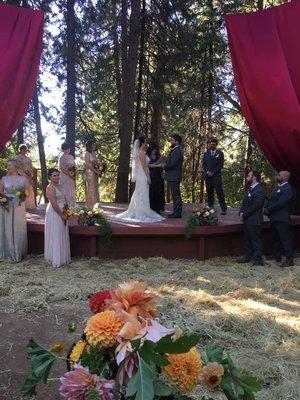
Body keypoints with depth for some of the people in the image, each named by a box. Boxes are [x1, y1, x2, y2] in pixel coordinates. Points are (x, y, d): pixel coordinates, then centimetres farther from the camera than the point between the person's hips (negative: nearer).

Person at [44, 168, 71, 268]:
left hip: (62, 213, 9)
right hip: (54, 214, -9)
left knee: (63, 236, 15)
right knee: (56, 236, 0)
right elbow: (54, 204, -21)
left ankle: (63, 257, 27)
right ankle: (56, 260, 10)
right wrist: (62, 215, -16)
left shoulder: (60, 186, 9)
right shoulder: (50, 188, -17)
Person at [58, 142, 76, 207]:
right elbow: (62, 168, -16)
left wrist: (74, 175, 1)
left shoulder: (71, 156, 13)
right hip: (65, 177, -7)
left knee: (72, 192, 10)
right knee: (66, 192, -6)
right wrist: (70, 174, -16)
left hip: (71, 177, 8)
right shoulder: (62, 157, -10)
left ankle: (72, 206, 18)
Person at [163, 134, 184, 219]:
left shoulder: (177, 151, -16)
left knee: (176, 195, -6)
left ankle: (177, 213, -2)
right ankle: (177, 212, 21)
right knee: (176, 195, 14)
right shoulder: (177, 150, 17)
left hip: (174, 177, -11)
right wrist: (165, 165, 5)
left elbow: (172, 163, -24)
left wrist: (164, 166, -8)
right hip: (174, 176, 11)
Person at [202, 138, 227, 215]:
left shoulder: (220, 153, 5)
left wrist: (213, 172, -10)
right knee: (209, 192, 2)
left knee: (219, 192, -10)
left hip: (216, 175, -3)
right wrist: (207, 172, -5)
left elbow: (221, 165, -1)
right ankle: (210, 207, 9)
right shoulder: (206, 153, 15)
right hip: (208, 175, 3)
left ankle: (224, 209, -9)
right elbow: (203, 164, 11)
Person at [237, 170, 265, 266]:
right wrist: (241, 212, -1)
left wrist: (244, 214, -14)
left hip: (254, 220, -9)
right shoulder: (250, 189, 15)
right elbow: (244, 202, 16)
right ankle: (248, 256, 27)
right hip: (247, 219, 9)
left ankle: (257, 260, 7)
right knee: (248, 239, 16)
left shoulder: (259, 190, -16)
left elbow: (254, 206, -20)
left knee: (256, 239, -1)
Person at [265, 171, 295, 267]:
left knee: (285, 239, -5)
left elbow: (280, 203, -21)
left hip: (281, 218, -10)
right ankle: (276, 256, 30)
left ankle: (289, 259, 1)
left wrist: (269, 210, -13)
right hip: (274, 218, 10)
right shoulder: (277, 187, 16)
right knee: (275, 238, 18)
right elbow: (271, 200, 16)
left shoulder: (288, 189, -14)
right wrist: (267, 208, -1)